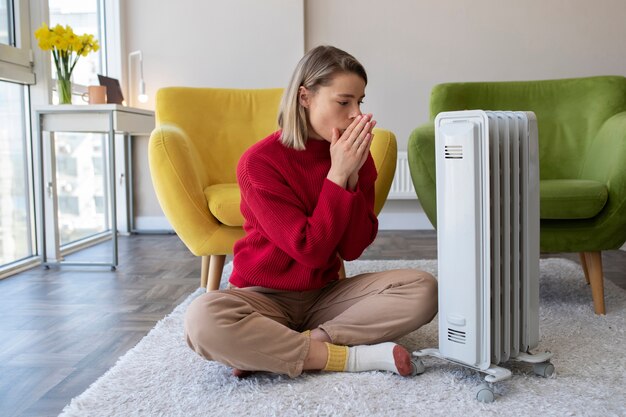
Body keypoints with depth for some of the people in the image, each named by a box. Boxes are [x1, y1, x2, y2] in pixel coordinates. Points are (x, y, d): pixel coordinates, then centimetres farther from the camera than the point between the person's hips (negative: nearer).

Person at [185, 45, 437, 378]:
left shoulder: (354, 154, -2)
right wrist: (337, 175, -24)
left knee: (423, 288, -19)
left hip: (325, 295, 4)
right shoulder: (259, 162, -16)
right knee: (203, 319, -36)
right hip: (264, 298, -4)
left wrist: (352, 175, -18)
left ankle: (276, 350, -21)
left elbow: (353, 248, -8)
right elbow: (310, 251, -20)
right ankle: (356, 357, -25)